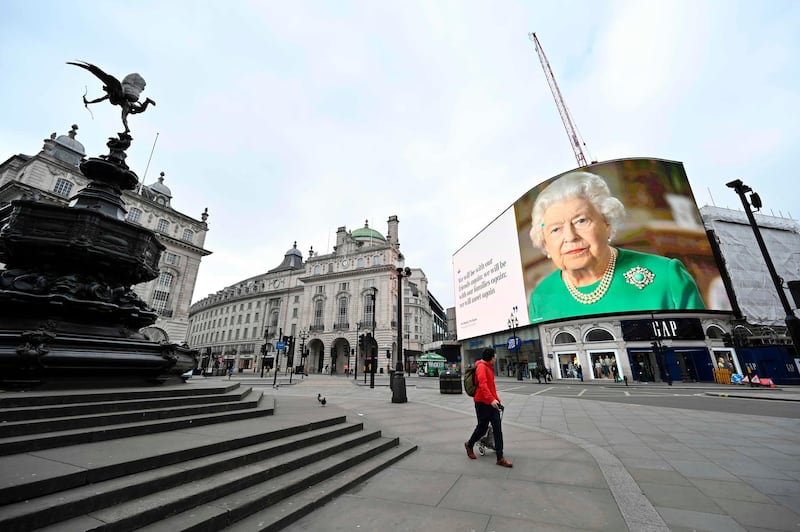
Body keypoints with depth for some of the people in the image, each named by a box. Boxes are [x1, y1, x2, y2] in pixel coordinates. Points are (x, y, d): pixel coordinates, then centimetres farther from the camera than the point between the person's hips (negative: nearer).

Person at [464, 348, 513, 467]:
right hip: (482, 402, -8)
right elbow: (482, 384, -28)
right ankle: (469, 445, 32)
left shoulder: (489, 367, 15)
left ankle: (500, 458, 10)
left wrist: (497, 399, 21)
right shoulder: (481, 366, -15)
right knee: (482, 428, 6)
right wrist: (491, 399, -36)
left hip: (492, 402, 8)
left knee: (497, 429, 4)